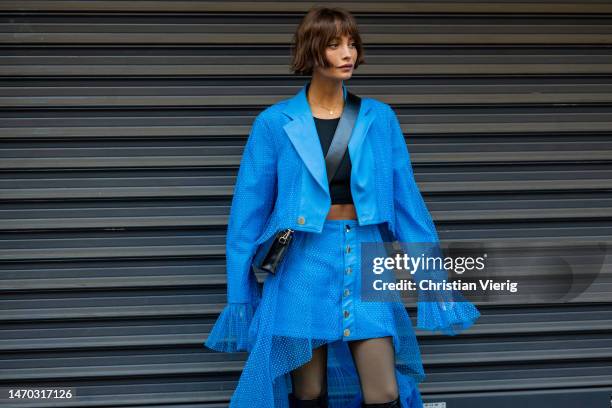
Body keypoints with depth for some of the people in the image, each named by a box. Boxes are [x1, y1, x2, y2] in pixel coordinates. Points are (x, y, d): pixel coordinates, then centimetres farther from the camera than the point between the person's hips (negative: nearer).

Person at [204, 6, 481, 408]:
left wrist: (434, 277, 1)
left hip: (364, 262, 2)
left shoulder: (379, 118, 3)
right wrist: (239, 293, 1)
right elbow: (249, 211, 0)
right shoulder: (274, 123, -4)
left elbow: (407, 200, 4)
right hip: (302, 264, -1)